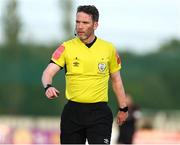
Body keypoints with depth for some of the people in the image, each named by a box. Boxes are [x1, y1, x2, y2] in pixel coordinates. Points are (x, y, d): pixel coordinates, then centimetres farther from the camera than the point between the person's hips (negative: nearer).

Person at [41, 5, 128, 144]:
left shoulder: (109, 49, 4)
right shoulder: (66, 48, 0)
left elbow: (116, 80, 15)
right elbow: (48, 72, -9)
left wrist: (123, 108, 16)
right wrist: (48, 86, -31)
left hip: (99, 113, -1)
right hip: (73, 111, 1)